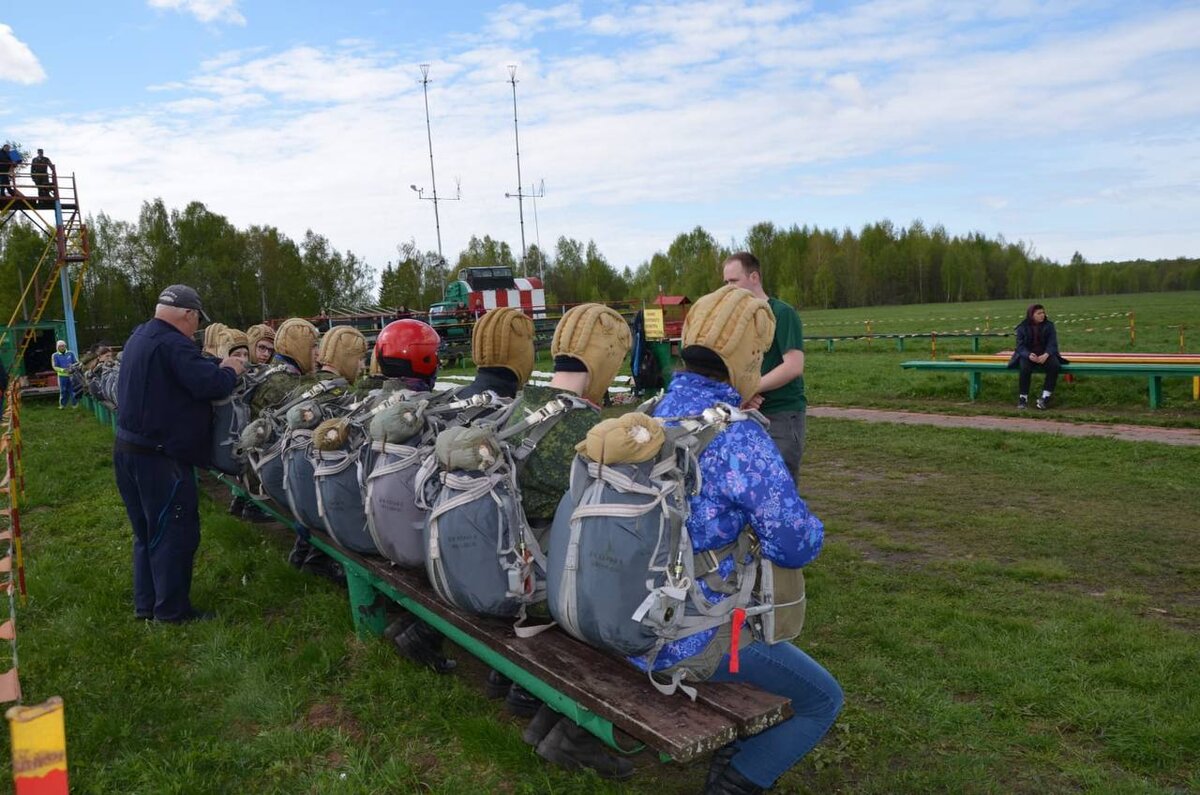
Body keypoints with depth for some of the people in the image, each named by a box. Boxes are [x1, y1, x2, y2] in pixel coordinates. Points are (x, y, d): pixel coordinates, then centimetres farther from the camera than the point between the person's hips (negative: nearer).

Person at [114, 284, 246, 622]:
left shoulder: (140, 336, 13)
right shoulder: (173, 343, -20)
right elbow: (211, 385, -26)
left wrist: (216, 366, 3)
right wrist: (230, 371, -7)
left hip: (128, 449, 10)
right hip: (159, 457, -10)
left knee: (148, 531, 19)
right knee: (176, 532, 2)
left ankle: (146, 604, 28)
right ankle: (172, 611, 11)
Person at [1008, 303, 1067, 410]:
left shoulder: (1049, 325, 1)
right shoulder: (1022, 327, -1)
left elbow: (1052, 344, -6)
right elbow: (1020, 346, -7)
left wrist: (1046, 355, -27)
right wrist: (1029, 355, -29)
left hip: (1045, 354, 1)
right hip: (1027, 355, -1)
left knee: (1055, 365, -31)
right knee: (1025, 368, -34)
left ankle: (1045, 397, -23)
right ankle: (1023, 398, -19)